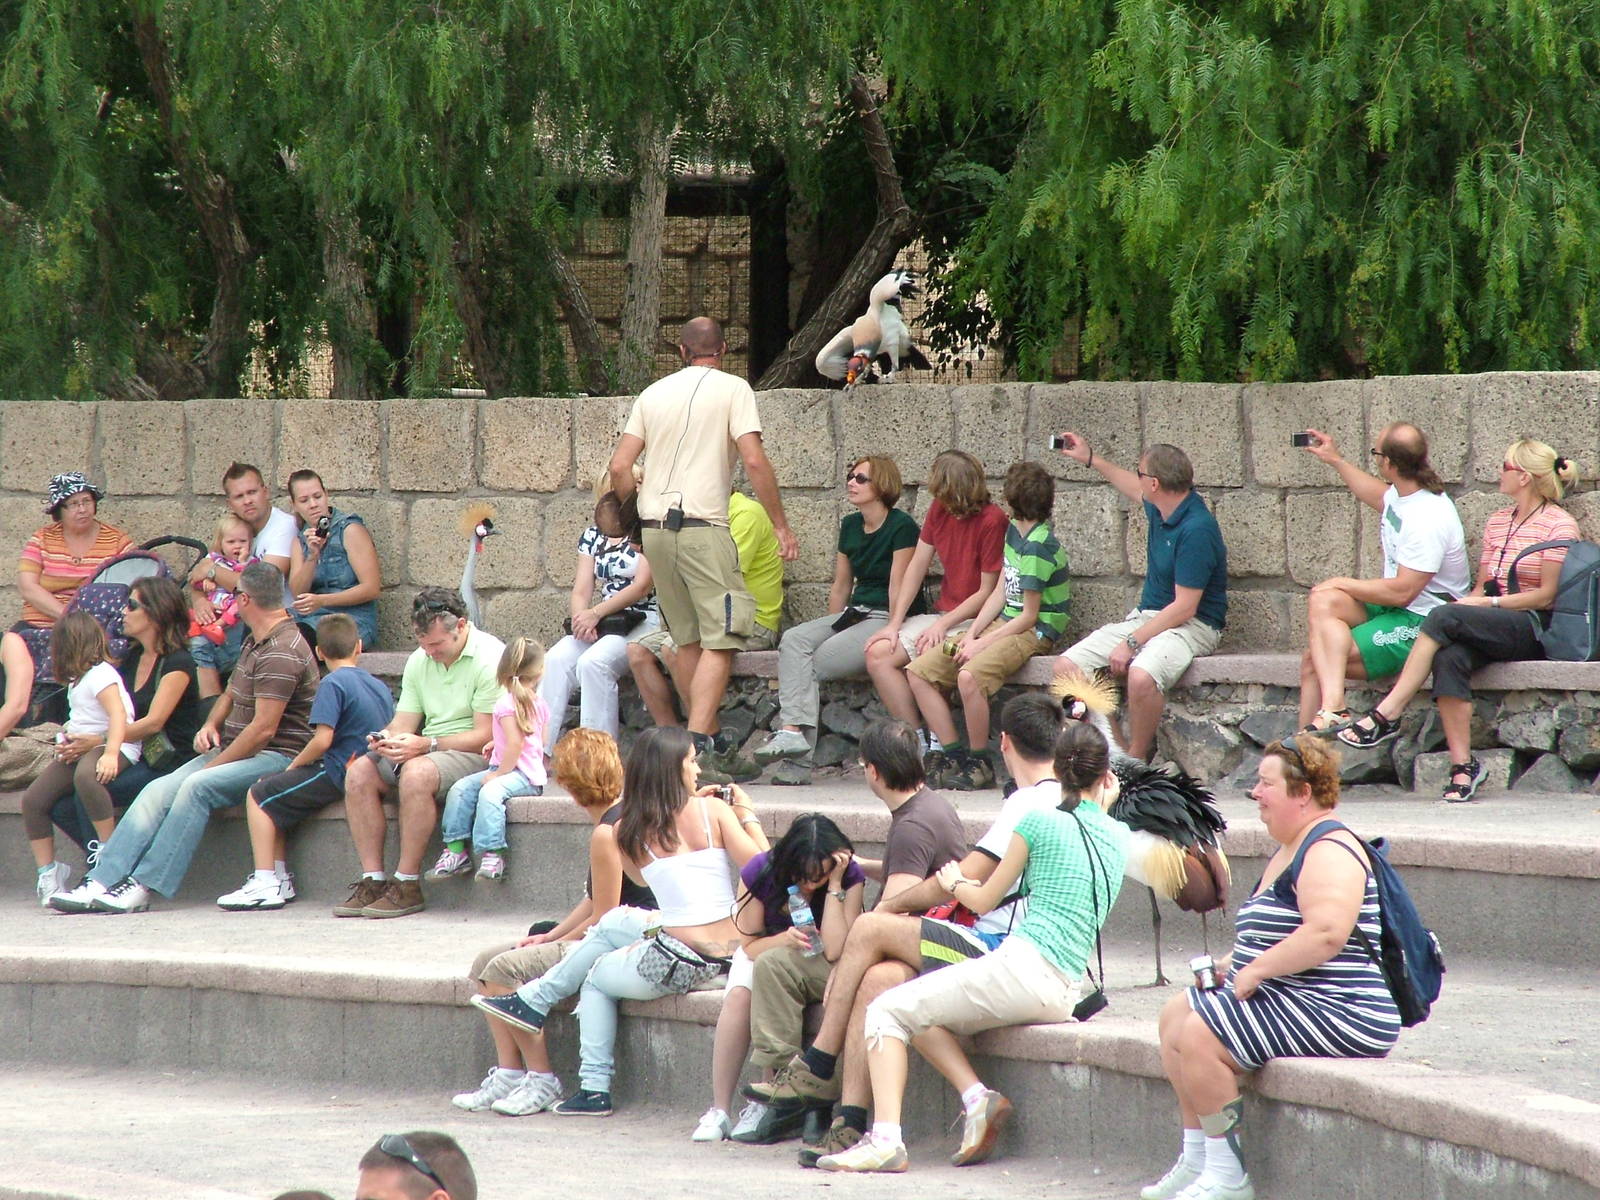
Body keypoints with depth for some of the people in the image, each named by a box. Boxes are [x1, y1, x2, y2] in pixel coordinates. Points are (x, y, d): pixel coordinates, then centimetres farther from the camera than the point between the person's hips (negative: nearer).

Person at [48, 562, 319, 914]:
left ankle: (144, 886, -33)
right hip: (234, 751, 9)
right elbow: (231, 695, 31)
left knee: (197, 786, -32)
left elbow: (264, 729, -21)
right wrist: (211, 724, 9)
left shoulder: (281, 651, -16)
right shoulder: (255, 641, 17)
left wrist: (212, 766, -15)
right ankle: (101, 883, -21)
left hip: (276, 757, -9)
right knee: (159, 790, -10)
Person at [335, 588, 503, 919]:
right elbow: (404, 722, 9)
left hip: (476, 756, -7)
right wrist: (387, 737, -16)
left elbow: (486, 735, -18)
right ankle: (373, 880, -17)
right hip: (430, 753, 7)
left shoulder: (490, 658, -13)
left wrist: (427, 745, -27)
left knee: (417, 773, -35)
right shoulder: (419, 661, 11)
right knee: (359, 772, -15)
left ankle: (407, 886, -29)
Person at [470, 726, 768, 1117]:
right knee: (613, 924, 27)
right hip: (731, 949, 3)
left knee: (596, 978, 30)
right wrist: (748, 816, 10)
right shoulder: (714, 810, -2)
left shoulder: (629, 832, 2)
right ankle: (535, 1000, 35)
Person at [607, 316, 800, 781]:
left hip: (655, 527, 6)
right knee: (719, 642, -7)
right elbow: (754, 461, -9)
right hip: (703, 525, -6)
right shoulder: (732, 389, 1)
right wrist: (781, 525, -3)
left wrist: (634, 516, 25)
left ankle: (704, 737, 21)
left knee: (688, 640, 16)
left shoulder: (654, 393, 14)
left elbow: (620, 468, 10)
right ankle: (698, 745, -21)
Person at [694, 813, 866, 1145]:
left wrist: (834, 885, -31)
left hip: (820, 968, -2)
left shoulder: (850, 877, -20)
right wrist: (784, 940, -32)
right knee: (739, 996, -32)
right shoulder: (760, 872, -17)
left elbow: (834, 950, -29)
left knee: (772, 965, -35)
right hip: (765, 951, 2)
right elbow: (751, 945, -11)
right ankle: (719, 1110, -28)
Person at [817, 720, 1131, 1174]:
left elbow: (984, 900, 7)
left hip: (1023, 964, -7)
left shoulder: (1040, 821, -3)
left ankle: (886, 1141, -16)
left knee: (887, 1010, 0)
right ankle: (978, 1098, 4)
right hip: (1065, 992, 7)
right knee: (919, 1011, 23)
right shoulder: (1118, 836, 11)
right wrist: (1104, 804, 39)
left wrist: (954, 882, 26)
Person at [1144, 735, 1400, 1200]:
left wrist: (1254, 971, -22)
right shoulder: (1288, 851, 19)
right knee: (1176, 1014, 13)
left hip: (1337, 1014, -12)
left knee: (1198, 1035, -22)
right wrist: (1231, 967, 11)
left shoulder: (1330, 852, -16)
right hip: (1289, 1001, 12)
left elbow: (1326, 933, -31)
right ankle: (1196, 1161, 12)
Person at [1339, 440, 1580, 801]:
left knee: (1444, 617, -29)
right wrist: (1473, 599, -2)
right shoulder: (1498, 523, 22)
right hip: (1494, 627, 6)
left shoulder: (1559, 525, -1)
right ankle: (1462, 764, -34)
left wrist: (1486, 603, -12)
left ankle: (1386, 716, -30)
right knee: (1449, 658, -30)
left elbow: (1546, 595, -8)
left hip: (1534, 629, -6)